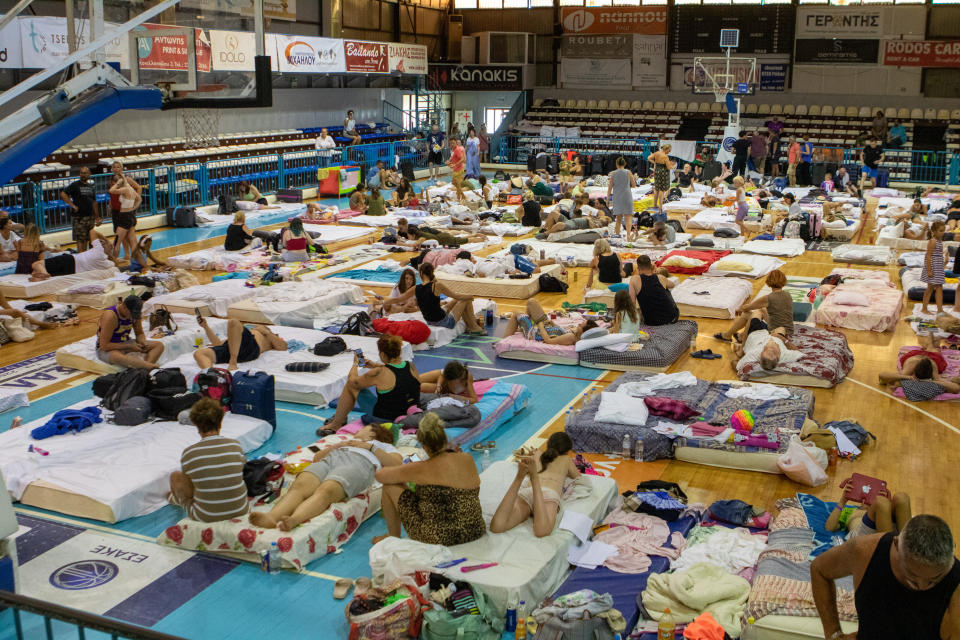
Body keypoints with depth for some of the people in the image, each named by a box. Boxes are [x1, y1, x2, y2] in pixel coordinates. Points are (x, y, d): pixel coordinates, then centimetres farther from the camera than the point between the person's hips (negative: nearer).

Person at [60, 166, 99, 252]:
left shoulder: (91, 186, 14)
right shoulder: (75, 185, -4)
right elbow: (63, 194, -14)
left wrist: (97, 217, 16)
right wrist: (73, 205, -17)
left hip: (90, 217, 6)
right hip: (79, 217, -6)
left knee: (87, 239, 9)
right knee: (80, 239, -6)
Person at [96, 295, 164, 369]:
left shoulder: (134, 313, -5)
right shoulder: (110, 316, -25)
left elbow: (139, 333, 10)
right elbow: (104, 346, -26)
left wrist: (143, 342, -13)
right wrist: (129, 346, -27)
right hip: (107, 349, -7)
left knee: (159, 345, -10)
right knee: (117, 357, -45)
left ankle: (145, 370, -37)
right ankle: (152, 367, -53)